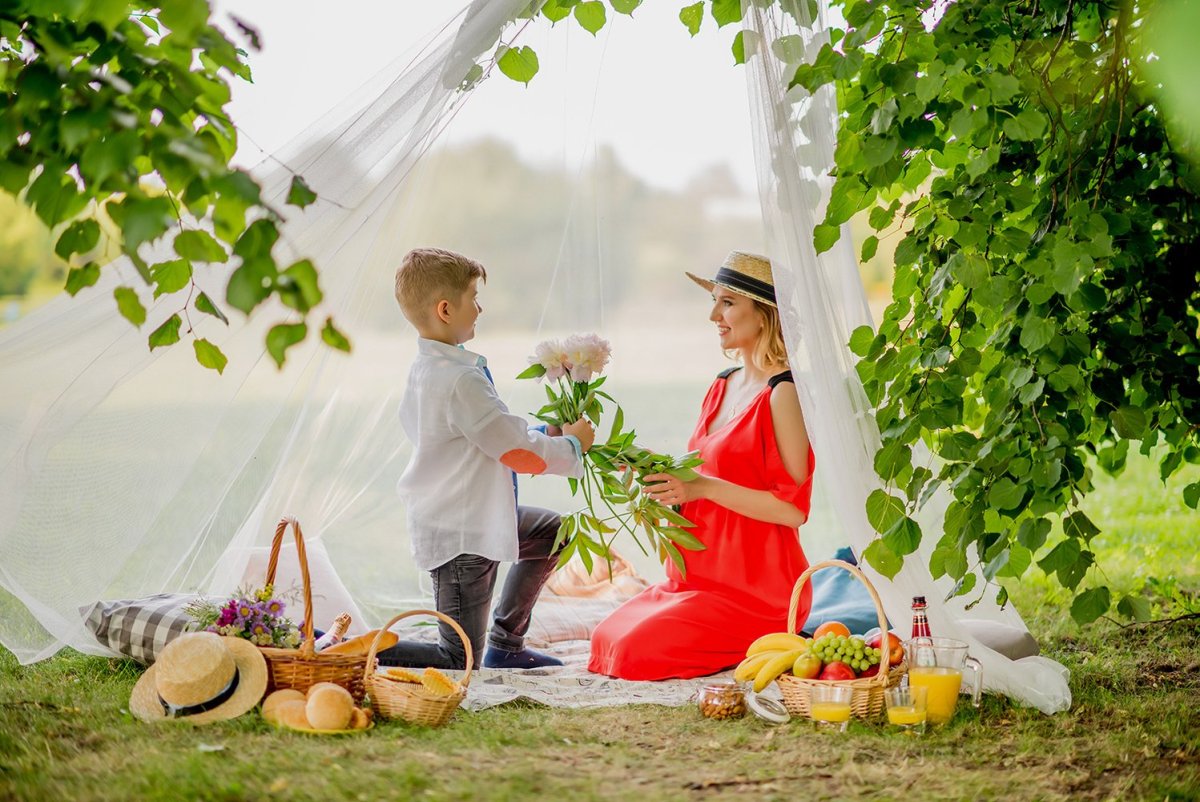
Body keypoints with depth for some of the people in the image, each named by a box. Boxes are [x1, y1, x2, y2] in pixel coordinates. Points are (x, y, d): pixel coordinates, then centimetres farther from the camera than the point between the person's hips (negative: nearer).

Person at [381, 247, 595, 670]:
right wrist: (573, 445, -2)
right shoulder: (461, 379, -26)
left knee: (550, 532, 29)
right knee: (460, 663, -1)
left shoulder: (425, 369, 5)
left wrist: (545, 435, 10)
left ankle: (505, 646, 32)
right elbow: (520, 453, -20)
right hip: (461, 537, -10)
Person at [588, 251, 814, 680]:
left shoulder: (783, 393, -14)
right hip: (699, 578, 9)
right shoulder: (722, 387, 12)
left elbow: (793, 508, -18)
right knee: (605, 638, 0)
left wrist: (703, 487, -21)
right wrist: (667, 476, 2)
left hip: (754, 589, -9)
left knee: (635, 651, -18)